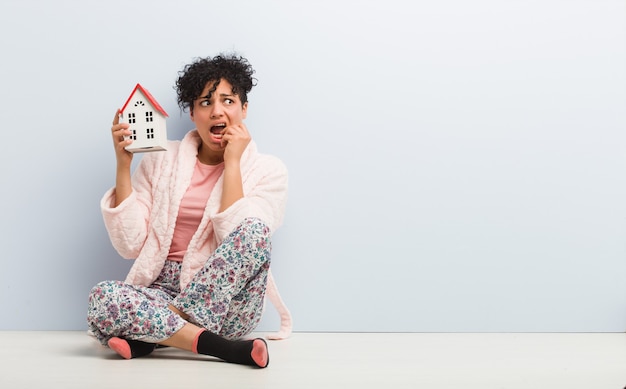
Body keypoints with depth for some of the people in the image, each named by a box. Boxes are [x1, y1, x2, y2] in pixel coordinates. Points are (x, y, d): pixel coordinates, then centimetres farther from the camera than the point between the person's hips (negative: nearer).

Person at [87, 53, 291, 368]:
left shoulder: (268, 170, 4)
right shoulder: (161, 160, 9)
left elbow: (237, 245, -13)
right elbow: (130, 244, 1)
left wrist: (232, 162, -9)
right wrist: (123, 163, -5)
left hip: (227, 300, -1)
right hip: (164, 291, 1)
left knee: (253, 230, -30)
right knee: (102, 298, -30)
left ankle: (150, 336, -26)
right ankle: (230, 349, -28)